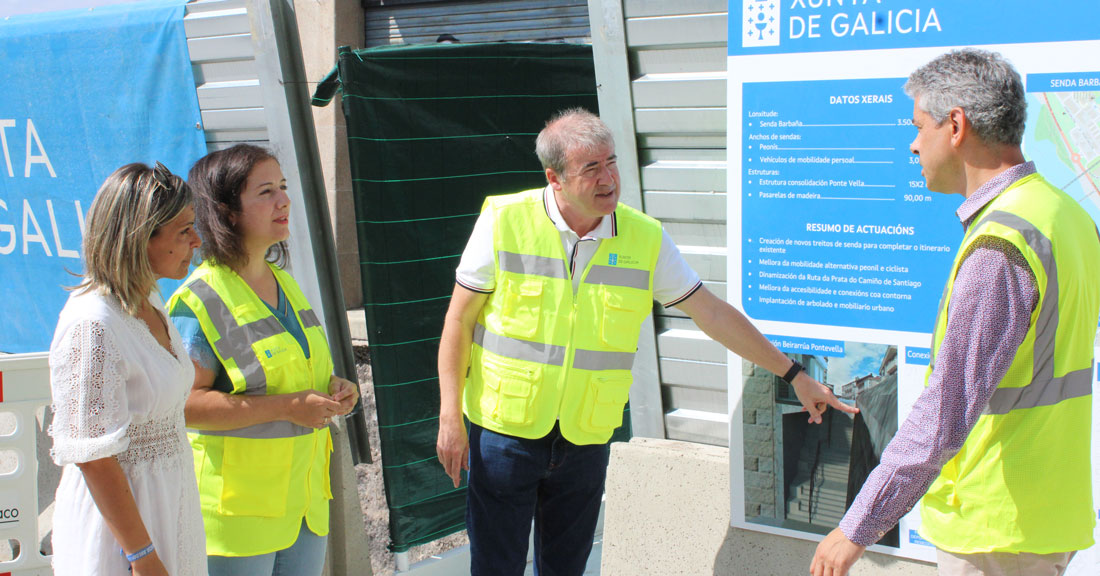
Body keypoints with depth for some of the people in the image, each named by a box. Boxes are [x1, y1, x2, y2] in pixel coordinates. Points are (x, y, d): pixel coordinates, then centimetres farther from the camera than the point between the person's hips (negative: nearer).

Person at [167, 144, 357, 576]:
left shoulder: (284, 283, 12)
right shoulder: (199, 301, -14)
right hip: (237, 504, -8)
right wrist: (286, 407, -23)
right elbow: (185, 403, -22)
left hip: (304, 496, 8)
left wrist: (331, 387, 4)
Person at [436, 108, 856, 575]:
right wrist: (450, 417, -8)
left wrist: (794, 375, 7)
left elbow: (713, 313, 5)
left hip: (586, 440, 2)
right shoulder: (504, 221, -9)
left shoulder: (644, 238, -2)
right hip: (505, 431, -2)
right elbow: (459, 318, -3)